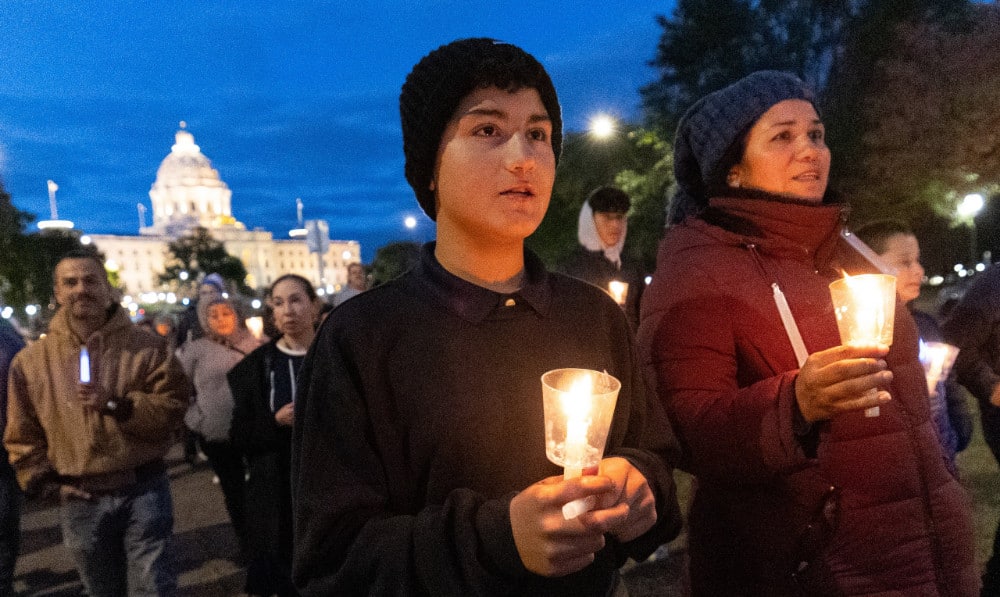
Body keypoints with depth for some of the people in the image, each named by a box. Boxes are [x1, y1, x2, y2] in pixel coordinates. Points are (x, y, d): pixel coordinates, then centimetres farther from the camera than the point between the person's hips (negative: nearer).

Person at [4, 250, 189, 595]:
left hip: (143, 490, -3)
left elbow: (173, 408, -10)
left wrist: (116, 404, -20)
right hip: (80, 501, 3)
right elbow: (22, 435, 10)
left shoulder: (147, 347, -3)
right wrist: (44, 480, 3)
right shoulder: (31, 361, 3)